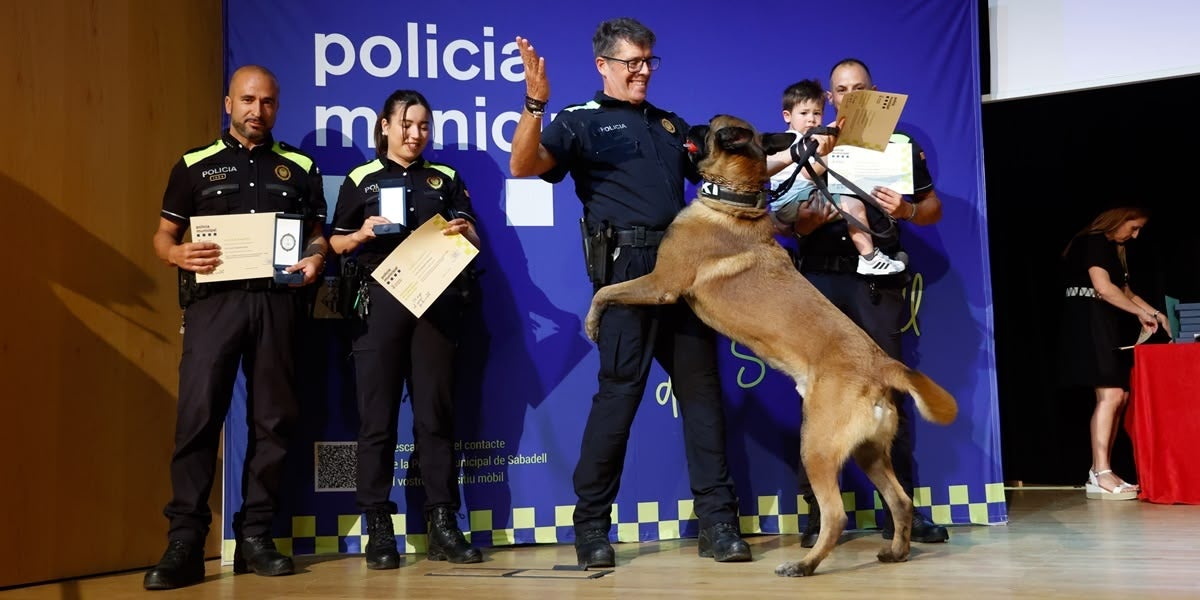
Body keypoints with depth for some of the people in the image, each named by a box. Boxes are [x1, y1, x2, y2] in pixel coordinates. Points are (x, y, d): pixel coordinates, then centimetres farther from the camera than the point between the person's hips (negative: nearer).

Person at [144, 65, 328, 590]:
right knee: (198, 414, -11)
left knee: (272, 419, 2)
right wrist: (178, 254, -11)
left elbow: (318, 233, 16)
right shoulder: (194, 165, 12)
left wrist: (315, 259, -6)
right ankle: (184, 543, -7)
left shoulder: (299, 168, 14)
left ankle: (255, 536, 9)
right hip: (215, 299, -1)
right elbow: (163, 235, 11)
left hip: (276, 301, 2)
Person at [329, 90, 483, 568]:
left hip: (436, 302, 1)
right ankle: (379, 527, 4)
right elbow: (336, 243, 8)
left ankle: (443, 525, 4)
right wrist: (362, 234, -12)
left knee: (435, 413, 2)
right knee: (377, 416, -1)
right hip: (379, 302, -1)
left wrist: (463, 231, -13)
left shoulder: (445, 178, 14)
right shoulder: (361, 180, 9)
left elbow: (473, 242, 10)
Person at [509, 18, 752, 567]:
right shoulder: (580, 122, 6)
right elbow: (523, 166, -10)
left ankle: (718, 521, 10)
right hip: (627, 268, -5)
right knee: (619, 390, -6)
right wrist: (535, 104, -26)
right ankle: (591, 525, 5)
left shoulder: (671, 124, 23)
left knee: (701, 387, 4)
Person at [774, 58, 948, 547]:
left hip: (877, 281, 0)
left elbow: (934, 208, 12)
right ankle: (818, 512, 4)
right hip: (820, 279, 0)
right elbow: (788, 223, 8)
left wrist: (906, 209, -10)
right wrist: (806, 221, -15)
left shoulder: (899, 144, 13)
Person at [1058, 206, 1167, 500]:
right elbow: (1102, 287, -17)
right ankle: (1101, 475, -19)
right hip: (1090, 321, -10)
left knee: (1120, 396, 4)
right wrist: (1140, 312, -11)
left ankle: (1099, 471, 5)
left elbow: (1124, 291, 21)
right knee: (1110, 394, -17)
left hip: (1107, 326, 10)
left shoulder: (1113, 249, 22)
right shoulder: (1094, 242, -8)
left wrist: (1154, 312, 10)